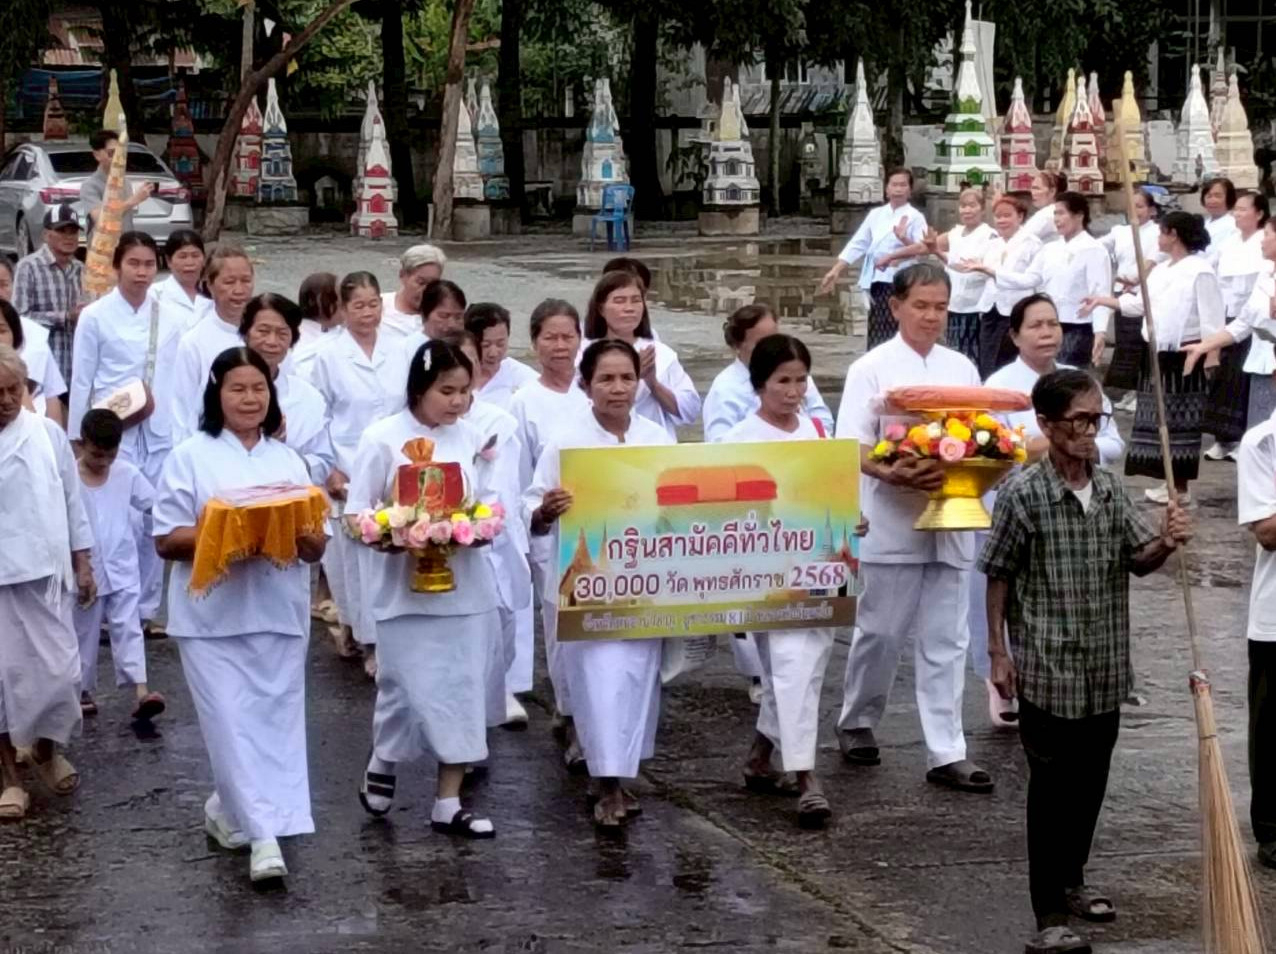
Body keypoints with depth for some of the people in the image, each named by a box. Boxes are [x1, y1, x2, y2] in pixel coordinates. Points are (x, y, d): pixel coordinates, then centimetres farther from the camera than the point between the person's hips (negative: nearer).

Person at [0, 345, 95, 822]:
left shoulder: (48, 434, 2)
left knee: (58, 670, 4)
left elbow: (72, 501, 9)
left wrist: (82, 563, 9)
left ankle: (47, 750, 31)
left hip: (45, 576, 2)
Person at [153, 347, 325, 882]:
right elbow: (167, 540, -3)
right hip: (213, 616, -4)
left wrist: (295, 531, -12)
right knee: (235, 725, -8)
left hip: (278, 612, 4)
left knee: (275, 721, 5)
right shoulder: (190, 457, 1)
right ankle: (264, 835, -6)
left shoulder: (288, 460, 12)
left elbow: (316, 547, 10)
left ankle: (228, 810, 24)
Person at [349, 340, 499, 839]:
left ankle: (448, 803, 12)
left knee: (462, 691, 5)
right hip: (405, 588, -4)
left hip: (464, 586, 4)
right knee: (412, 689, -2)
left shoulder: (472, 439, 4)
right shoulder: (383, 439, -8)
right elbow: (355, 516, -7)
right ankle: (381, 762, 29)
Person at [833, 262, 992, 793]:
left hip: (950, 522, 4)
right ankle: (856, 723, 28)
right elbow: (852, 449, -9)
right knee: (881, 631, 5)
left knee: (946, 640, 4)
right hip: (892, 523, -4)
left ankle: (946, 754, 5)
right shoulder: (872, 369, -4)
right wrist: (892, 473, -27)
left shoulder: (961, 368, 10)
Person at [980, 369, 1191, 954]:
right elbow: (998, 576, -6)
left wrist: (1165, 543, -18)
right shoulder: (1023, 495, -13)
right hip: (1048, 671, -5)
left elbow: (1138, 560, 5)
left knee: (1091, 781, 17)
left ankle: (1072, 877, 36)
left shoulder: (1111, 490, 3)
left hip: (1104, 669, 6)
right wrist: (998, 652, -6)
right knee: (1052, 789, -2)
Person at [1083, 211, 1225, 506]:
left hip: (1183, 356, -9)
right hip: (1157, 353, 9)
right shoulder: (1160, 270, 12)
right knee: (1160, 420, 11)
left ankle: (1180, 488, 2)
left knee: (1179, 422, -3)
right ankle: (1169, 482, 19)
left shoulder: (1200, 271, -14)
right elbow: (1139, 304, 23)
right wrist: (1103, 301, 24)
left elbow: (1210, 319, -16)